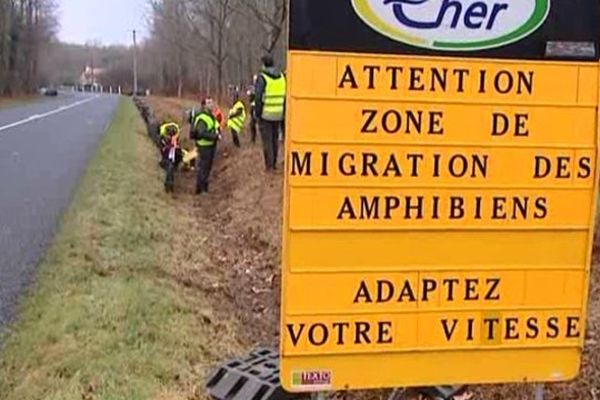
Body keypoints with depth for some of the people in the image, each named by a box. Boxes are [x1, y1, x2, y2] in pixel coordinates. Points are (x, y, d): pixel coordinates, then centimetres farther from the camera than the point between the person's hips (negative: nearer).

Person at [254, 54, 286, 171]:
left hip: (266, 114, -5)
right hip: (278, 114, 5)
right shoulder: (282, 77, 7)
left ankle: (269, 165, 2)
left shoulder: (262, 77, -11)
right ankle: (274, 163, 24)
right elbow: (285, 97, 7)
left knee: (267, 140, 1)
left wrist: (257, 113, -6)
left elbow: (258, 97, -14)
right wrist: (284, 112, 12)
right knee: (275, 138, 16)